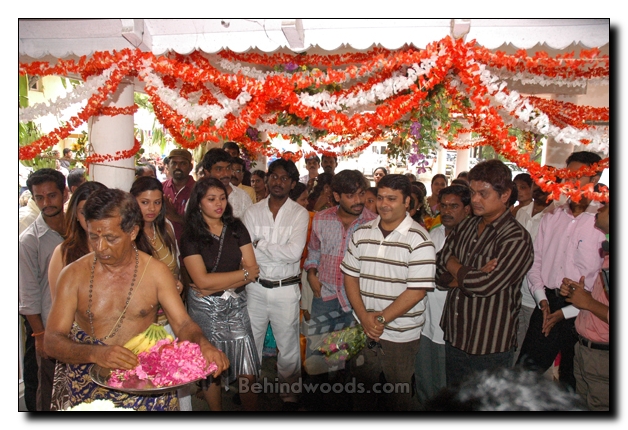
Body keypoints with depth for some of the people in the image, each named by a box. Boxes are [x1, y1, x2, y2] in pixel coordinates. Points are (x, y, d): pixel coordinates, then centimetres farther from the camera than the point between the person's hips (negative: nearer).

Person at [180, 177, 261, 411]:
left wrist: (218, 285, -15)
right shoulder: (191, 235, -7)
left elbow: (253, 270, -4)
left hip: (236, 306, 2)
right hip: (206, 309, -2)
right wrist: (243, 273, -11)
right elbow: (202, 280, -15)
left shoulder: (236, 228, 2)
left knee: (248, 374, 1)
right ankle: (216, 410, 36)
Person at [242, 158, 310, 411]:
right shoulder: (253, 212, 1)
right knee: (250, 342, 17)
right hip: (256, 287, 2)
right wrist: (281, 252, -16)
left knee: (288, 345, 11)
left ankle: (290, 391, 32)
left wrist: (260, 244, -12)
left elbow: (294, 252, -18)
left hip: (286, 289, -2)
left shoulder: (300, 214, -5)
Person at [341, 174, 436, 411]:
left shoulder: (418, 239, -13)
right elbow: (350, 275, 3)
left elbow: (417, 291, -16)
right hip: (363, 328, 4)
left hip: (400, 334, -3)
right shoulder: (361, 233, 2)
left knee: (398, 390, 14)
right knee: (362, 384, 19)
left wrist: (381, 320, -15)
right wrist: (364, 316, -9)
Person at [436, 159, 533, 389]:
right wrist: (470, 276, -19)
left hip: (490, 348, -6)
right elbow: (439, 274, -2)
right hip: (454, 339, 6)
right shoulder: (464, 227, 5)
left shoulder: (517, 238, -16)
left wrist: (456, 270, -8)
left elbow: (485, 285, -26)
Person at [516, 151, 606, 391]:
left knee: (572, 382, 14)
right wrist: (542, 299, -1)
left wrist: (567, 312, -12)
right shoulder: (552, 217, 9)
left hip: (580, 313, -4)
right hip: (548, 305, 4)